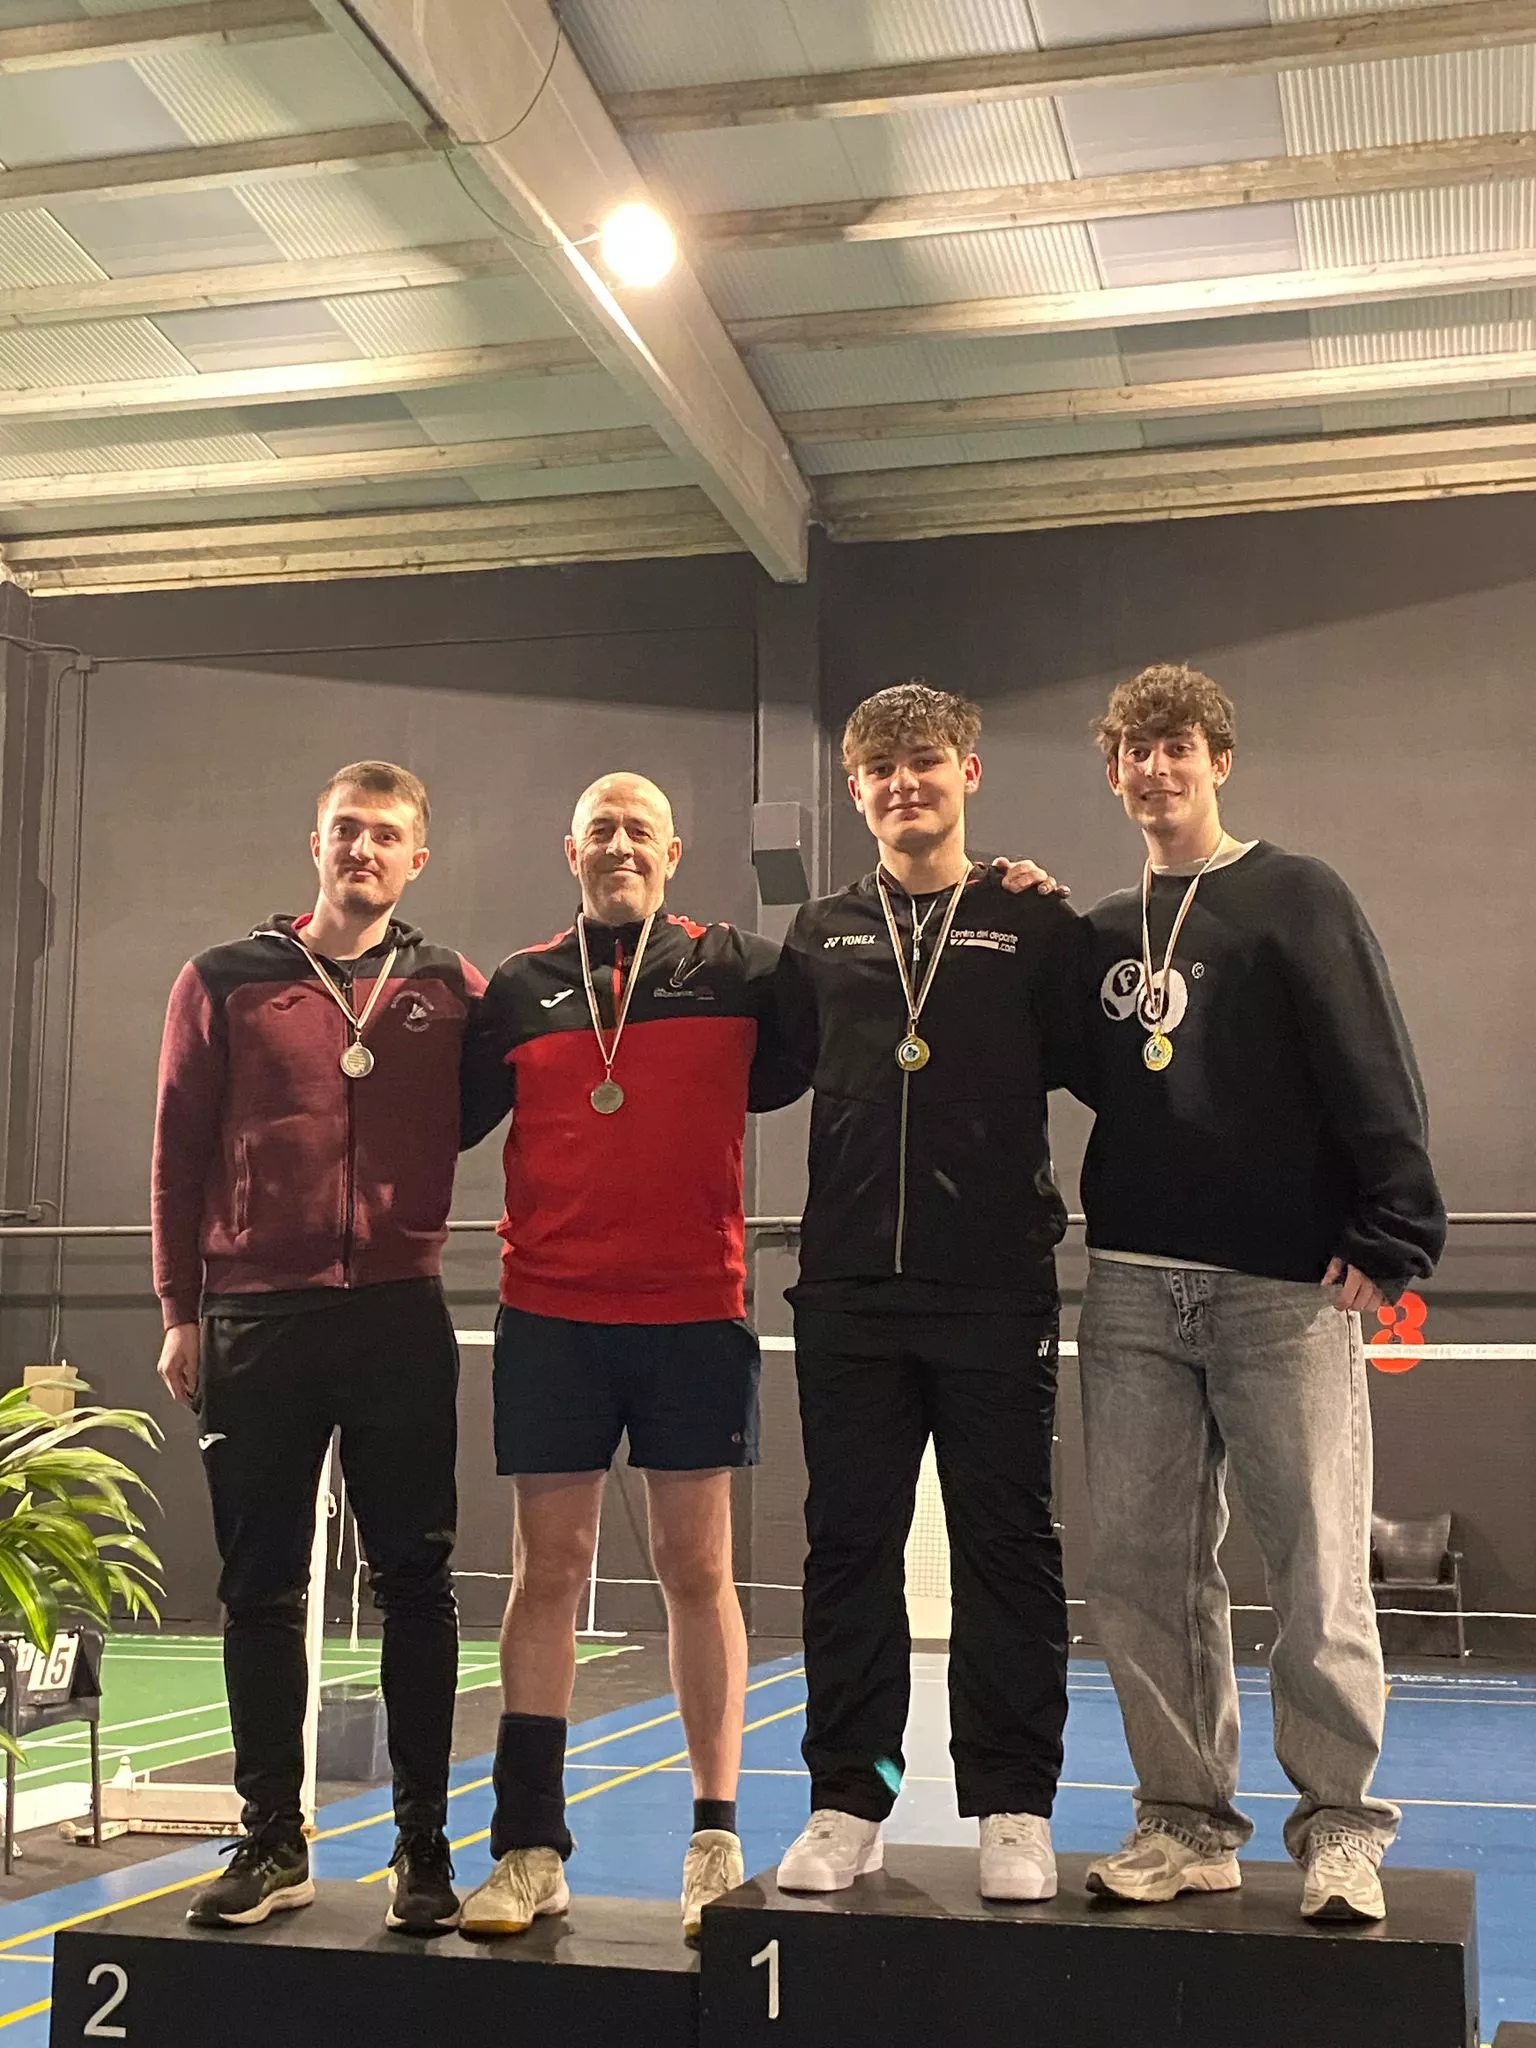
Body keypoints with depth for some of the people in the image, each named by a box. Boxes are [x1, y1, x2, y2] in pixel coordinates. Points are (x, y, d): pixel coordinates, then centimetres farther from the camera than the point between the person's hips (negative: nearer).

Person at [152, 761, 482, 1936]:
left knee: (414, 1580, 3)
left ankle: (423, 1845, 12)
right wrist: (181, 1312, 2)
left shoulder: (454, 993, 6)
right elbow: (179, 1157, 6)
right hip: (256, 1320, 1)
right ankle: (272, 1844, 17)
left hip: (401, 1318, 0)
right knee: (262, 1587, 6)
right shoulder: (225, 983, 6)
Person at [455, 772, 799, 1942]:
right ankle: (530, 1847, 11)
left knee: (697, 1567, 5)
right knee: (549, 1566, 4)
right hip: (551, 1316, 1)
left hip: (697, 1314, -1)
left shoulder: (738, 971, 6)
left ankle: (718, 1835, 16)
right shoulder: (520, 990, 10)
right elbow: (442, 1118, 11)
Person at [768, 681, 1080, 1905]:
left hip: (997, 1290, -3)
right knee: (849, 1548, 8)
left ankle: (1014, 1808, 15)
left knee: (1008, 1547, 4)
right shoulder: (819, 937, 13)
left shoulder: (1033, 924, 4)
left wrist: (1059, 925, -4)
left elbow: (1094, 1067, 1)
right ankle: (848, 1803, 19)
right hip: (849, 1294, 3)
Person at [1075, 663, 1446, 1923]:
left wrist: (1388, 1238, -14)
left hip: (1288, 1293, -5)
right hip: (1133, 1295, 5)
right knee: (1145, 1571, 6)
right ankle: (1187, 1821, 17)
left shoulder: (1297, 897, 1)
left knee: (1318, 1573, -3)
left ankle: (1342, 1829, 11)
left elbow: (1377, 1081, -6)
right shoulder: (1103, 932, 16)